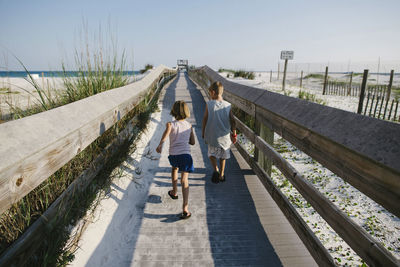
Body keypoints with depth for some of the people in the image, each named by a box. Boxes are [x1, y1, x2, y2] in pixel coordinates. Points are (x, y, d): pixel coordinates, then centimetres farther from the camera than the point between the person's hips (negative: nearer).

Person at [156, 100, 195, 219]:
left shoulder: (171, 124, 2)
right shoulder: (189, 125, 10)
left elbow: (168, 127, -24)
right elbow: (193, 142, 16)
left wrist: (160, 144, -27)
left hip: (173, 154, 1)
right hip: (185, 154, 0)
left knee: (174, 168, 33)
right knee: (184, 180, -5)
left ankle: (174, 192, 45)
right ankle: (185, 208, -16)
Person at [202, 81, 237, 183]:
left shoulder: (209, 104, -10)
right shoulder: (228, 105, -4)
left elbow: (205, 120, -5)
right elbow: (232, 122, -2)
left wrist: (203, 133, 8)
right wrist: (234, 134, 10)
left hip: (212, 136, -2)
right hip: (225, 136, 2)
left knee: (212, 154, 18)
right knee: (223, 156, 20)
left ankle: (215, 169, -6)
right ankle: (221, 175, 29)